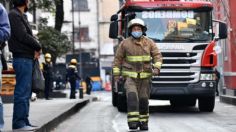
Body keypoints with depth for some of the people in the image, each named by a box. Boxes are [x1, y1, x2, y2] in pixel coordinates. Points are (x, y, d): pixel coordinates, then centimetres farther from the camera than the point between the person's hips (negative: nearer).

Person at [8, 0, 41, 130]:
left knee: (26, 92, 11)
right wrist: (38, 46, -5)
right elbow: (22, 36, -18)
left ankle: (24, 122, 15)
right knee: (22, 92, -10)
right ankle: (19, 123, -9)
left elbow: (29, 36, 16)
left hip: (28, 58, 10)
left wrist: (35, 49, -3)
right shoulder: (14, 15, -9)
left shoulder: (22, 16, 20)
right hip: (22, 58, -10)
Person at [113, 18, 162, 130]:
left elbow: (157, 56, -4)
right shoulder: (125, 43, -4)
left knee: (143, 100, 5)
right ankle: (133, 122, -22)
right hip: (130, 76, -2)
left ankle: (143, 122, 21)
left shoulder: (149, 42, 0)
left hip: (145, 77, 2)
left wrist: (156, 68, -21)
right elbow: (118, 59, 1)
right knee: (132, 97, -20)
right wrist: (116, 74, -6)